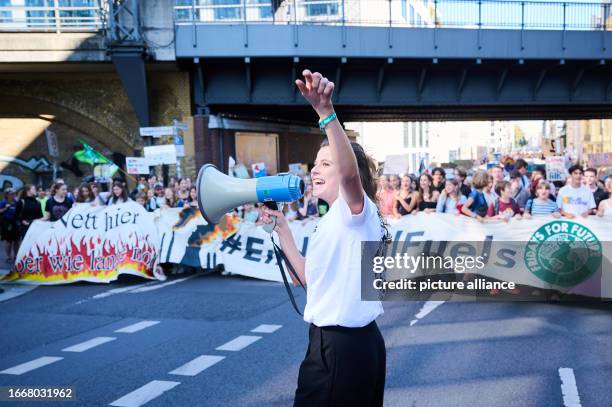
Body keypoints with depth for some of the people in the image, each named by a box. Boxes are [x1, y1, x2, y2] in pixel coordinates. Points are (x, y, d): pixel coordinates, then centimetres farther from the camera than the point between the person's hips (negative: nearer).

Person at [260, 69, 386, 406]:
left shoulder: (357, 210, -14)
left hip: (346, 346, -10)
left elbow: (349, 171, -37)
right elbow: (310, 277, 17)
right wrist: (281, 229, 17)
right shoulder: (332, 221, 14)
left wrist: (326, 111, -49)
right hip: (331, 342, 10)